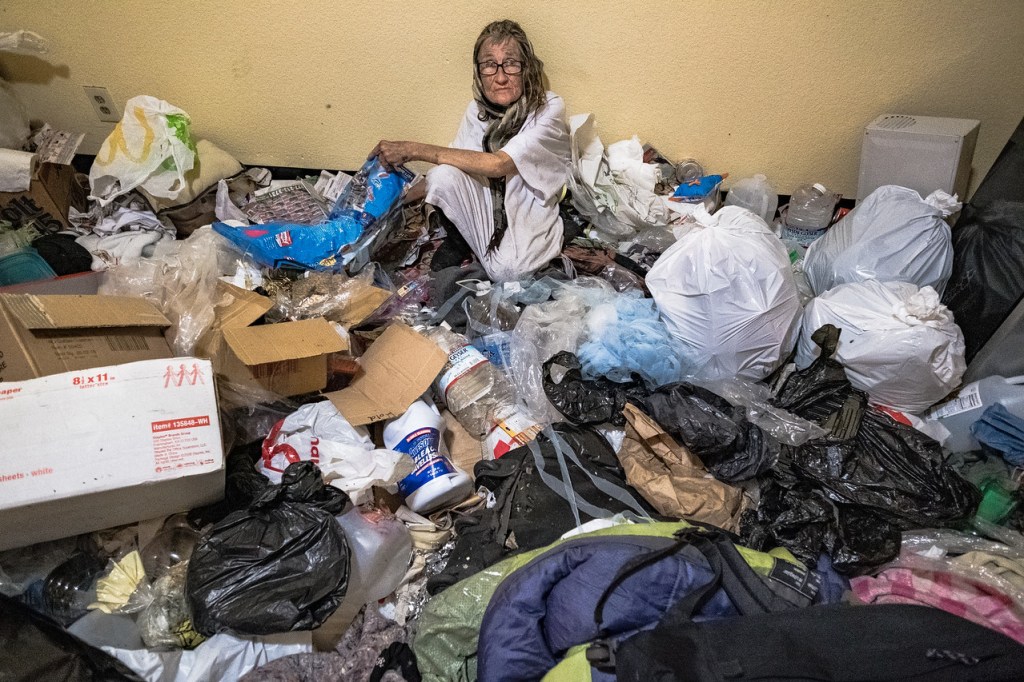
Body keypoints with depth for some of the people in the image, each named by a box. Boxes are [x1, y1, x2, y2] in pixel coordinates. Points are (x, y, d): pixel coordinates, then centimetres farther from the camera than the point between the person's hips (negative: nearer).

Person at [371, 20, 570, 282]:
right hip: (485, 206, 4)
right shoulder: (477, 110, 0)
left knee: (506, 270, -36)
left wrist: (414, 150, -26)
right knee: (443, 174, -25)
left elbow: (497, 164, -27)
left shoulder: (549, 108, -16)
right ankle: (457, 241, 2)